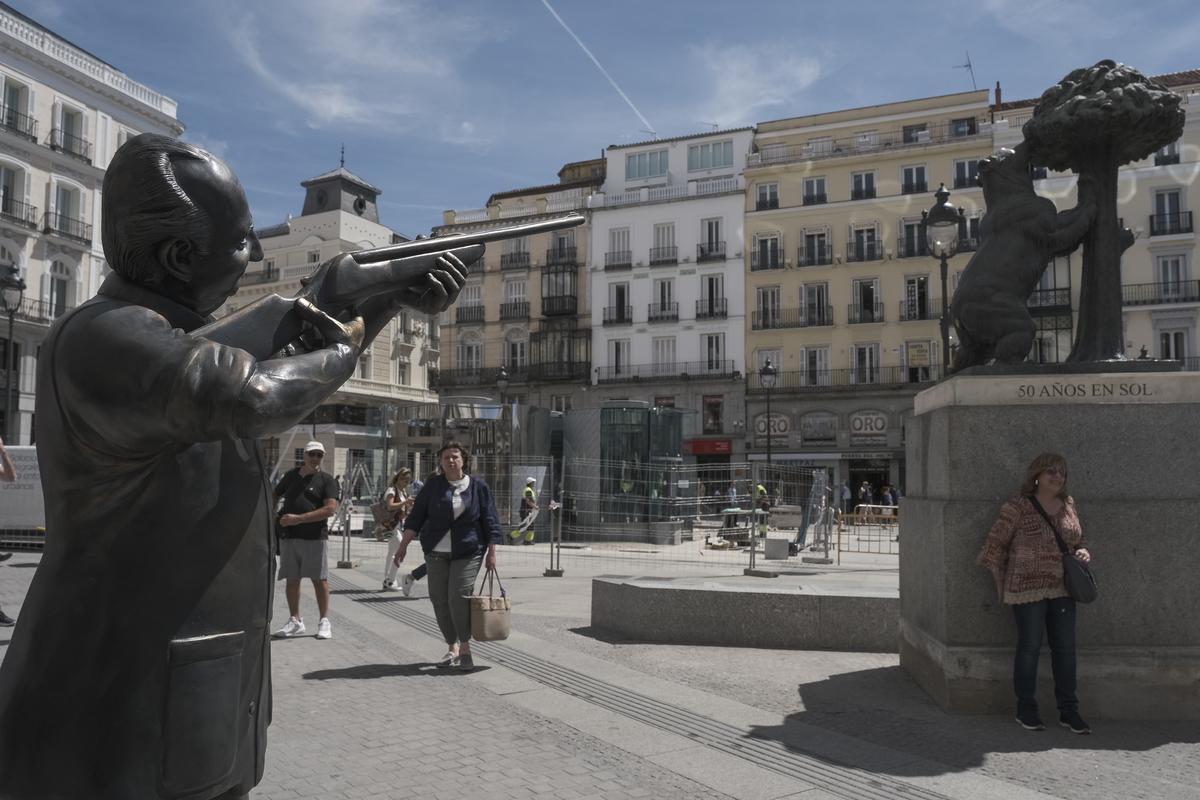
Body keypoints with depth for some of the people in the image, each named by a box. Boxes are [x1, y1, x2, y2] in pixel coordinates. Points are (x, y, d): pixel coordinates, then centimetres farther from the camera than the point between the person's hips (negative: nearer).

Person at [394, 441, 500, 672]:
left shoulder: (478, 487, 1)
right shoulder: (433, 485, 5)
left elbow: (490, 521, 3)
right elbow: (416, 516, 6)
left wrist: (491, 553, -1)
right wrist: (403, 545, 1)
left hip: (468, 552, -3)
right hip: (437, 552, 3)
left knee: (459, 597, -15)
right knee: (439, 599, 2)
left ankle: (465, 647, -1)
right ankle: (452, 648, 17)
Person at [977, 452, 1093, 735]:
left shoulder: (1068, 505, 8)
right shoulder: (1018, 507, -10)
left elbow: (1078, 540, 21)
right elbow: (995, 543, -6)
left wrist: (1082, 552, -1)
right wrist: (1002, 583, -2)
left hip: (1062, 589, 5)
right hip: (1028, 589, -5)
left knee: (1065, 648, 8)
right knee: (1030, 647, 3)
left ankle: (1068, 711, 20)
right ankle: (1025, 709, 17)